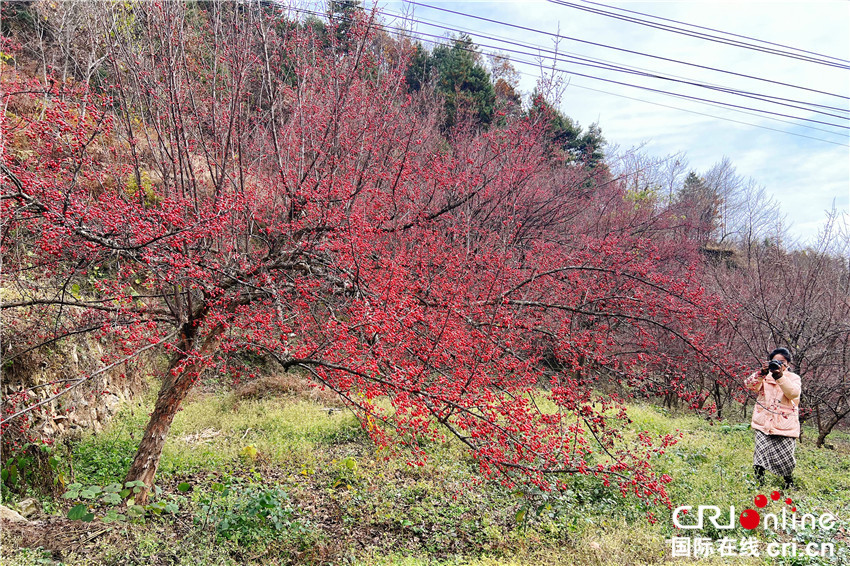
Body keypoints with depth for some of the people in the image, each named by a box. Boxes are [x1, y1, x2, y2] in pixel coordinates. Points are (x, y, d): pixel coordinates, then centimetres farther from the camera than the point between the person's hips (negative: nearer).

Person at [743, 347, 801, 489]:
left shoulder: (793, 378, 7)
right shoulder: (765, 376, 8)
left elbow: (794, 393, -14)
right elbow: (749, 385, -10)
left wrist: (780, 376, -26)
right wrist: (761, 373, -26)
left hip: (785, 425, 0)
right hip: (763, 424, 0)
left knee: (785, 456, 2)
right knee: (761, 453, -10)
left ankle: (789, 483, 28)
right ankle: (758, 481, 5)